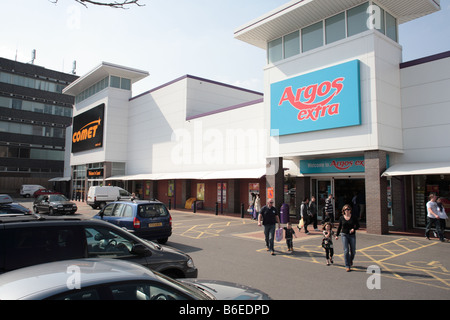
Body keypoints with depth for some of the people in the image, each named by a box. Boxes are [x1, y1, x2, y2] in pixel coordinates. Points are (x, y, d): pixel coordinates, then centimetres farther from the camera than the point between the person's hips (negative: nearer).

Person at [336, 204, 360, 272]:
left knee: (353, 251, 9)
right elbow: (339, 227, 11)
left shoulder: (354, 217, -2)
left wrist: (354, 229, -17)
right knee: (346, 251, -7)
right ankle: (347, 266, 1)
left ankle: (351, 260, 42)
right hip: (344, 235, 0)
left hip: (352, 236, 0)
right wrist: (337, 235, 11)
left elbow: (358, 225, 3)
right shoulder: (341, 218, 1)